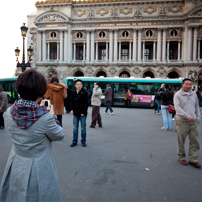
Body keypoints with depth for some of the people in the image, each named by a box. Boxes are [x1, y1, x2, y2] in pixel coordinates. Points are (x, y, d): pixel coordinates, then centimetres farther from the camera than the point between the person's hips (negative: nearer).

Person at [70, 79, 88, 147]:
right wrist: (72, 109, -3)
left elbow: (86, 103, -7)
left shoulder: (84, 92, -6)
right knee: (75, 128, 9)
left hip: (82, 113, -3)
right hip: (75, 113, 3)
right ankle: (74, 141, 19)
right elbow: (71, 101, 11)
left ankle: (83, 141, 19)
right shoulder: (73, 92, 6)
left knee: (83, 128, 6)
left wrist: (83, 112, -12)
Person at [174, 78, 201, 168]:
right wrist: (188, 116, -26)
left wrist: (198, 117, 12)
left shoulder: (194, 94, 10)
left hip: (193, 122, 5)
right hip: (182, 122, -5)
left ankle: (193, 159, 19)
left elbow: (197, 107, 19)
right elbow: (177, 108, -17)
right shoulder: (177, 95, -7)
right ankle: (181, 157, 24)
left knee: (195, 141, 7)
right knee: (181, 141, 7)